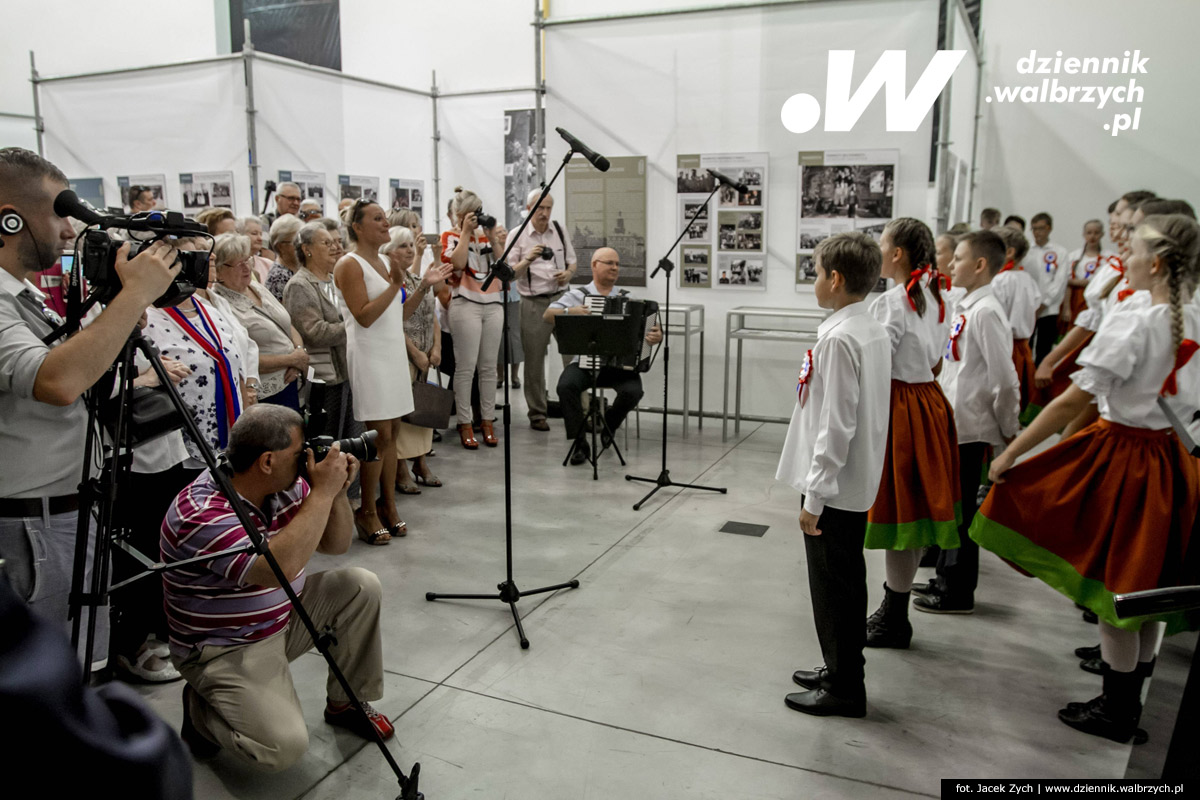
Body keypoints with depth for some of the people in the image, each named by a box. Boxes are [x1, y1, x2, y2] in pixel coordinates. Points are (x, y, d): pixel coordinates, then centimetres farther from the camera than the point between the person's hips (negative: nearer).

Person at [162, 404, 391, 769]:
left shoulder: (286, 486, -5)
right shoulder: (200, 513, -29)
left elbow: (335, 545, 4)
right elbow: (278, 569, -42)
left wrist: (338, 492, -14)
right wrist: (322, 493, -35)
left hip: (283, 618, 8)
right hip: (225, 649, -8)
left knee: (360, 586, -8)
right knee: (284, 745, -23)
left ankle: (345, 704, 10)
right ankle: (202, 709, 8)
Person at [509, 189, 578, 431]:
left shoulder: (559, 231, 11)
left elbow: (573, 262, 18)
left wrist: (568, 273, -5)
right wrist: (527, 260, -22)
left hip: (562, 298, 3)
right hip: (534, 303, -2)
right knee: (534, 359, 3)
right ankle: (537, 414, 13)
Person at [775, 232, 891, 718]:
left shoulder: (839, 339, -21)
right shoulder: (875, 332, 8)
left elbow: (835, 426, -24)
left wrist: (814, 497, -18)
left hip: (833, 487, -9)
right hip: (858, 483, 10)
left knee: (834, 588, 4)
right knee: (846, 583, 20)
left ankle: (844, 689, 18)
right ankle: (841, 670, 35)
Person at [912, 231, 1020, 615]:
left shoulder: (986, 312, -18)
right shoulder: (968, 307, 10)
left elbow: (1004, 379, -20)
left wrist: (1008, 430, -9)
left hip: (969, 428, -9)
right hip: (954, 422, 9)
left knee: (960, 509, 2)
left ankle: (958, 594, 15)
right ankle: (946, 580, 32)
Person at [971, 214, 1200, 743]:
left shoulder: (1131, 326, -19)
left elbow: (1072, 402, -22)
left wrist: (1010, 454, -16)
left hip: (1122, 458, -7)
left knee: (1115, 586, 6)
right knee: (1147, 585, 18)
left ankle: (1116, 711, 20)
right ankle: (1131, 700, 34)